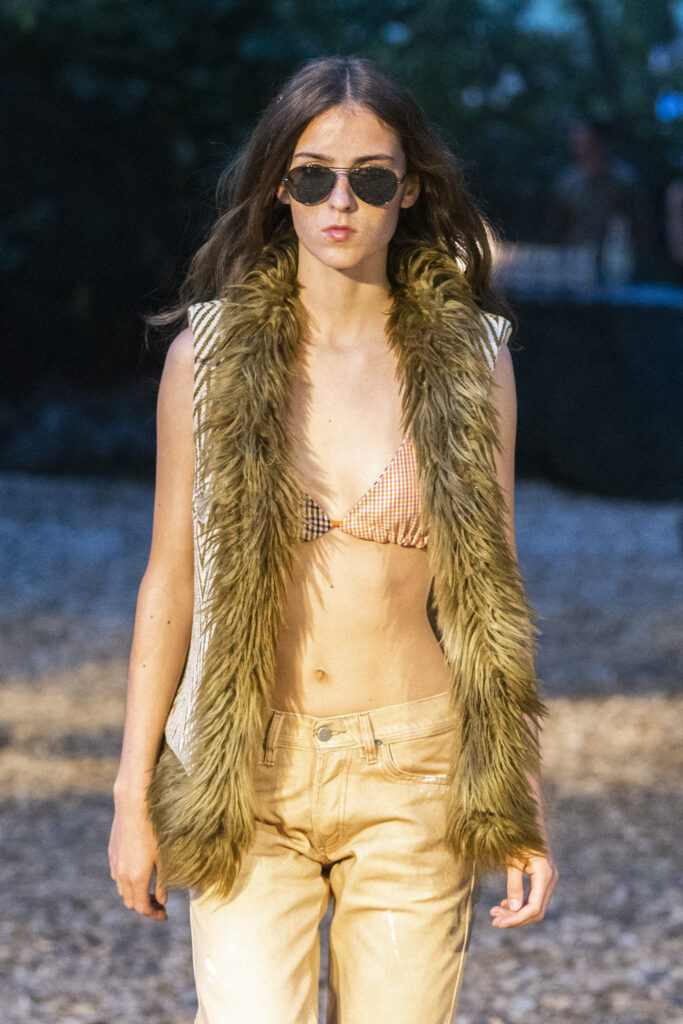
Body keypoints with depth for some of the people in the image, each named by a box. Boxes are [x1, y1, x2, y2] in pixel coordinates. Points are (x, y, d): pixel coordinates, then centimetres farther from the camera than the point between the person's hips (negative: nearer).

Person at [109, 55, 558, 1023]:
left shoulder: (471, 364, 2)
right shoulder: (209, 355, 1)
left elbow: (493, 593, 6)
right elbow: (170, 579, 4)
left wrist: (525, 810, 2)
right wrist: (133, 794, 2)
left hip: (414, 777, 1)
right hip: (246, 778, -1)